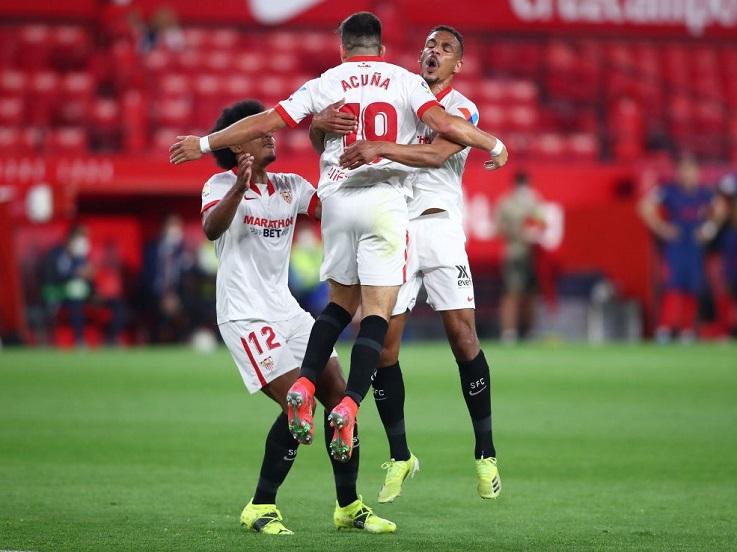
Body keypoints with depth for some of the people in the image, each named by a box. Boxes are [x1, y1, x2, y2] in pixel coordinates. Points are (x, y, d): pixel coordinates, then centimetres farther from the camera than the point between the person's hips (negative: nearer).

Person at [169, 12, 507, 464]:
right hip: (385, 199, -3)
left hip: (337, 200, 3)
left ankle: (305, 384, 2)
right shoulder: (404, 81, 5)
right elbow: (445, 125, -7)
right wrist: (494, 146, 9)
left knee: (341, 301, 19)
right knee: (377, 312, -3)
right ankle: (349, 406, -18)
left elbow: (266, 123, 8)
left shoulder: (325, 84, 9)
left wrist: (204, 144, 18)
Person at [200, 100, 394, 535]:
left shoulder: (291, 186, 12)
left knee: (340, 396, 2)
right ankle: (260, 508, -6)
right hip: (246, 316, -7)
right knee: (298, 406, -18)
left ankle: (349, 506, 13)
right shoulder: (222, 185, -6)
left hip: (287, 311, 7)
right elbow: (211, 228, -27)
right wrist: (238, 189, -45)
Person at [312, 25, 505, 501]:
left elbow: (436, 154, -19)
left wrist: (379, 149, -34)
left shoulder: (462, 110, 2)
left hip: (439, 226, -3)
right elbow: (322, 145, 8)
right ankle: (400, 458, 11)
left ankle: (486, 455, 3)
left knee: (462, 334, -8)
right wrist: (321, 124, -16)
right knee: (384, 343, -2)